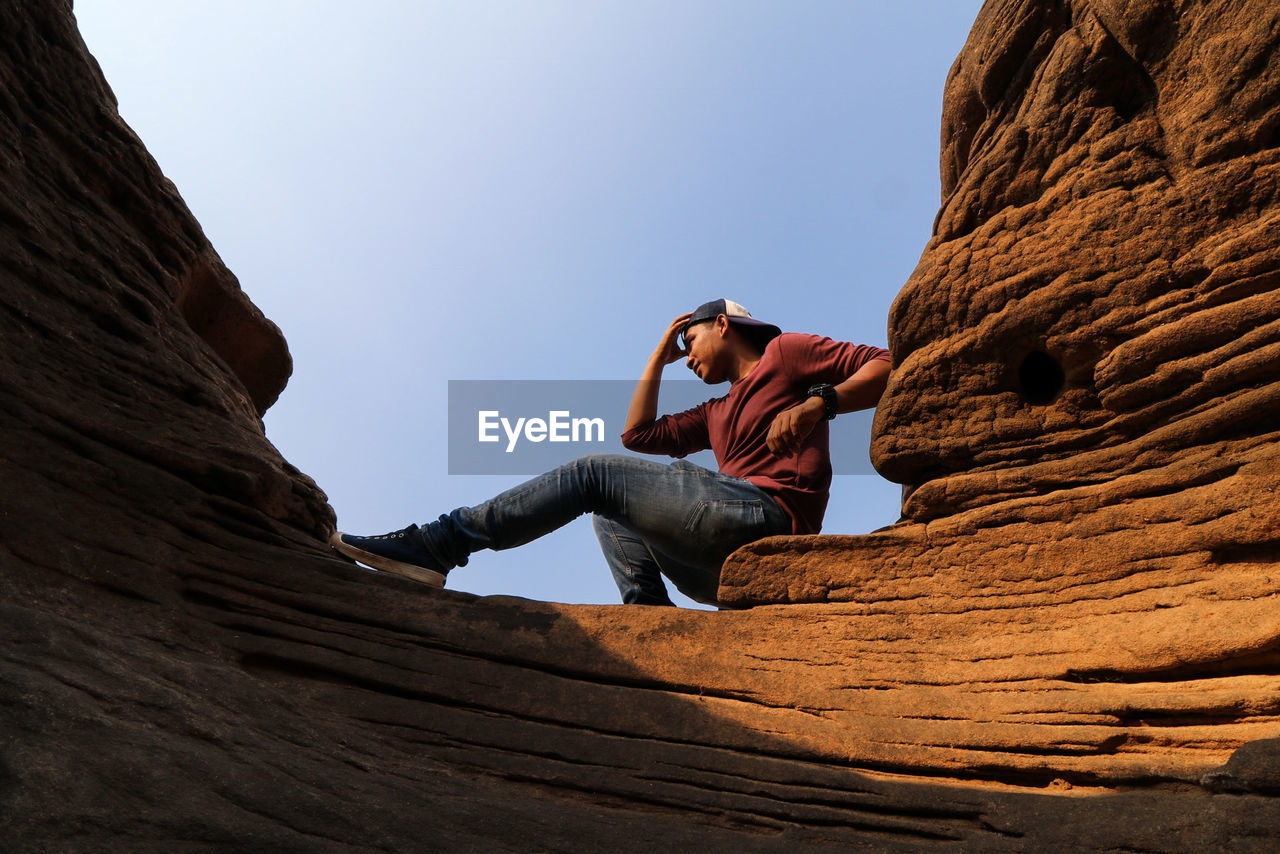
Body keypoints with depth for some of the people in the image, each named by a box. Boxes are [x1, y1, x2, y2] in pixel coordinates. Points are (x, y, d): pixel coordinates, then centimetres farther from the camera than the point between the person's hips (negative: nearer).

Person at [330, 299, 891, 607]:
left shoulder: (786, 352, 13)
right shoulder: (718, 413, 33)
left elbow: (887, 368, 3)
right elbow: (638, 434, 29)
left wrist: (818, 402, -13)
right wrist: (658, 358, 31)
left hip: (766, 515, -9)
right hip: (731, 568, 9)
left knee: (593, 475, -10)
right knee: (609, 511, 22)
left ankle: (437, 545, -14)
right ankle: (648, 608, -6)